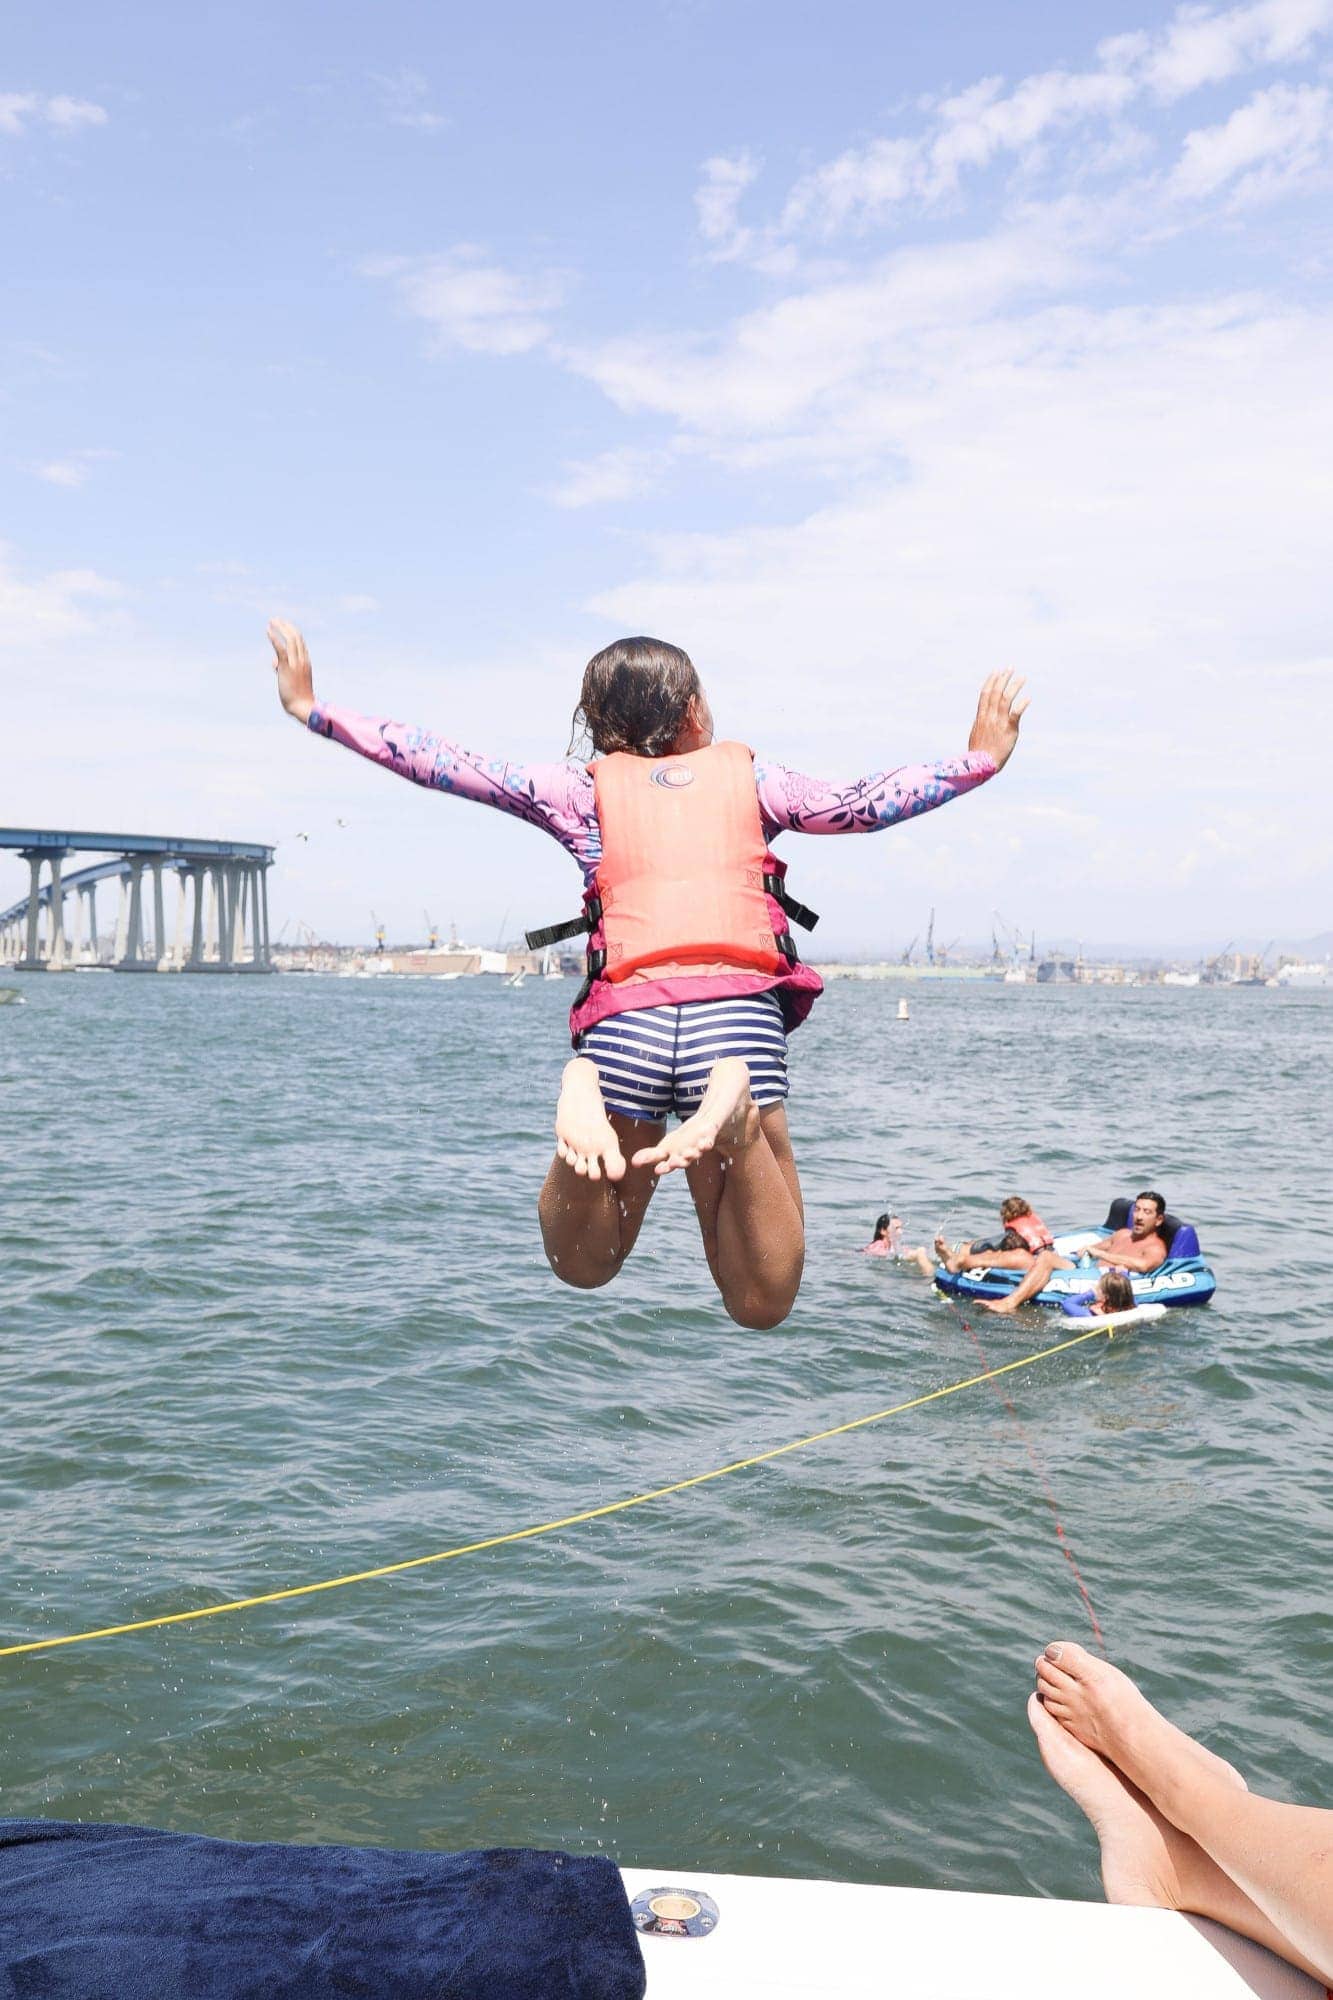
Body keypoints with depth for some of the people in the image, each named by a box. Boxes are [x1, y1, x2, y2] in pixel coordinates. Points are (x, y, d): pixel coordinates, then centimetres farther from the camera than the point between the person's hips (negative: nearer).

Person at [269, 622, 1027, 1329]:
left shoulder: (584, 788, 19)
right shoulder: (748, 776, 20)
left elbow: (447, 765, 18)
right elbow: (861, 805, 20)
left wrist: (313, 709, 27)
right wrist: (981, 757, 35)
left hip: (625, 1023, 1)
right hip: (742, 1017, 0)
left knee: (581, 1265, 20)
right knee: (761, 1304, 6)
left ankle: (586, 1094, -13)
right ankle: (736, 1111, -23)